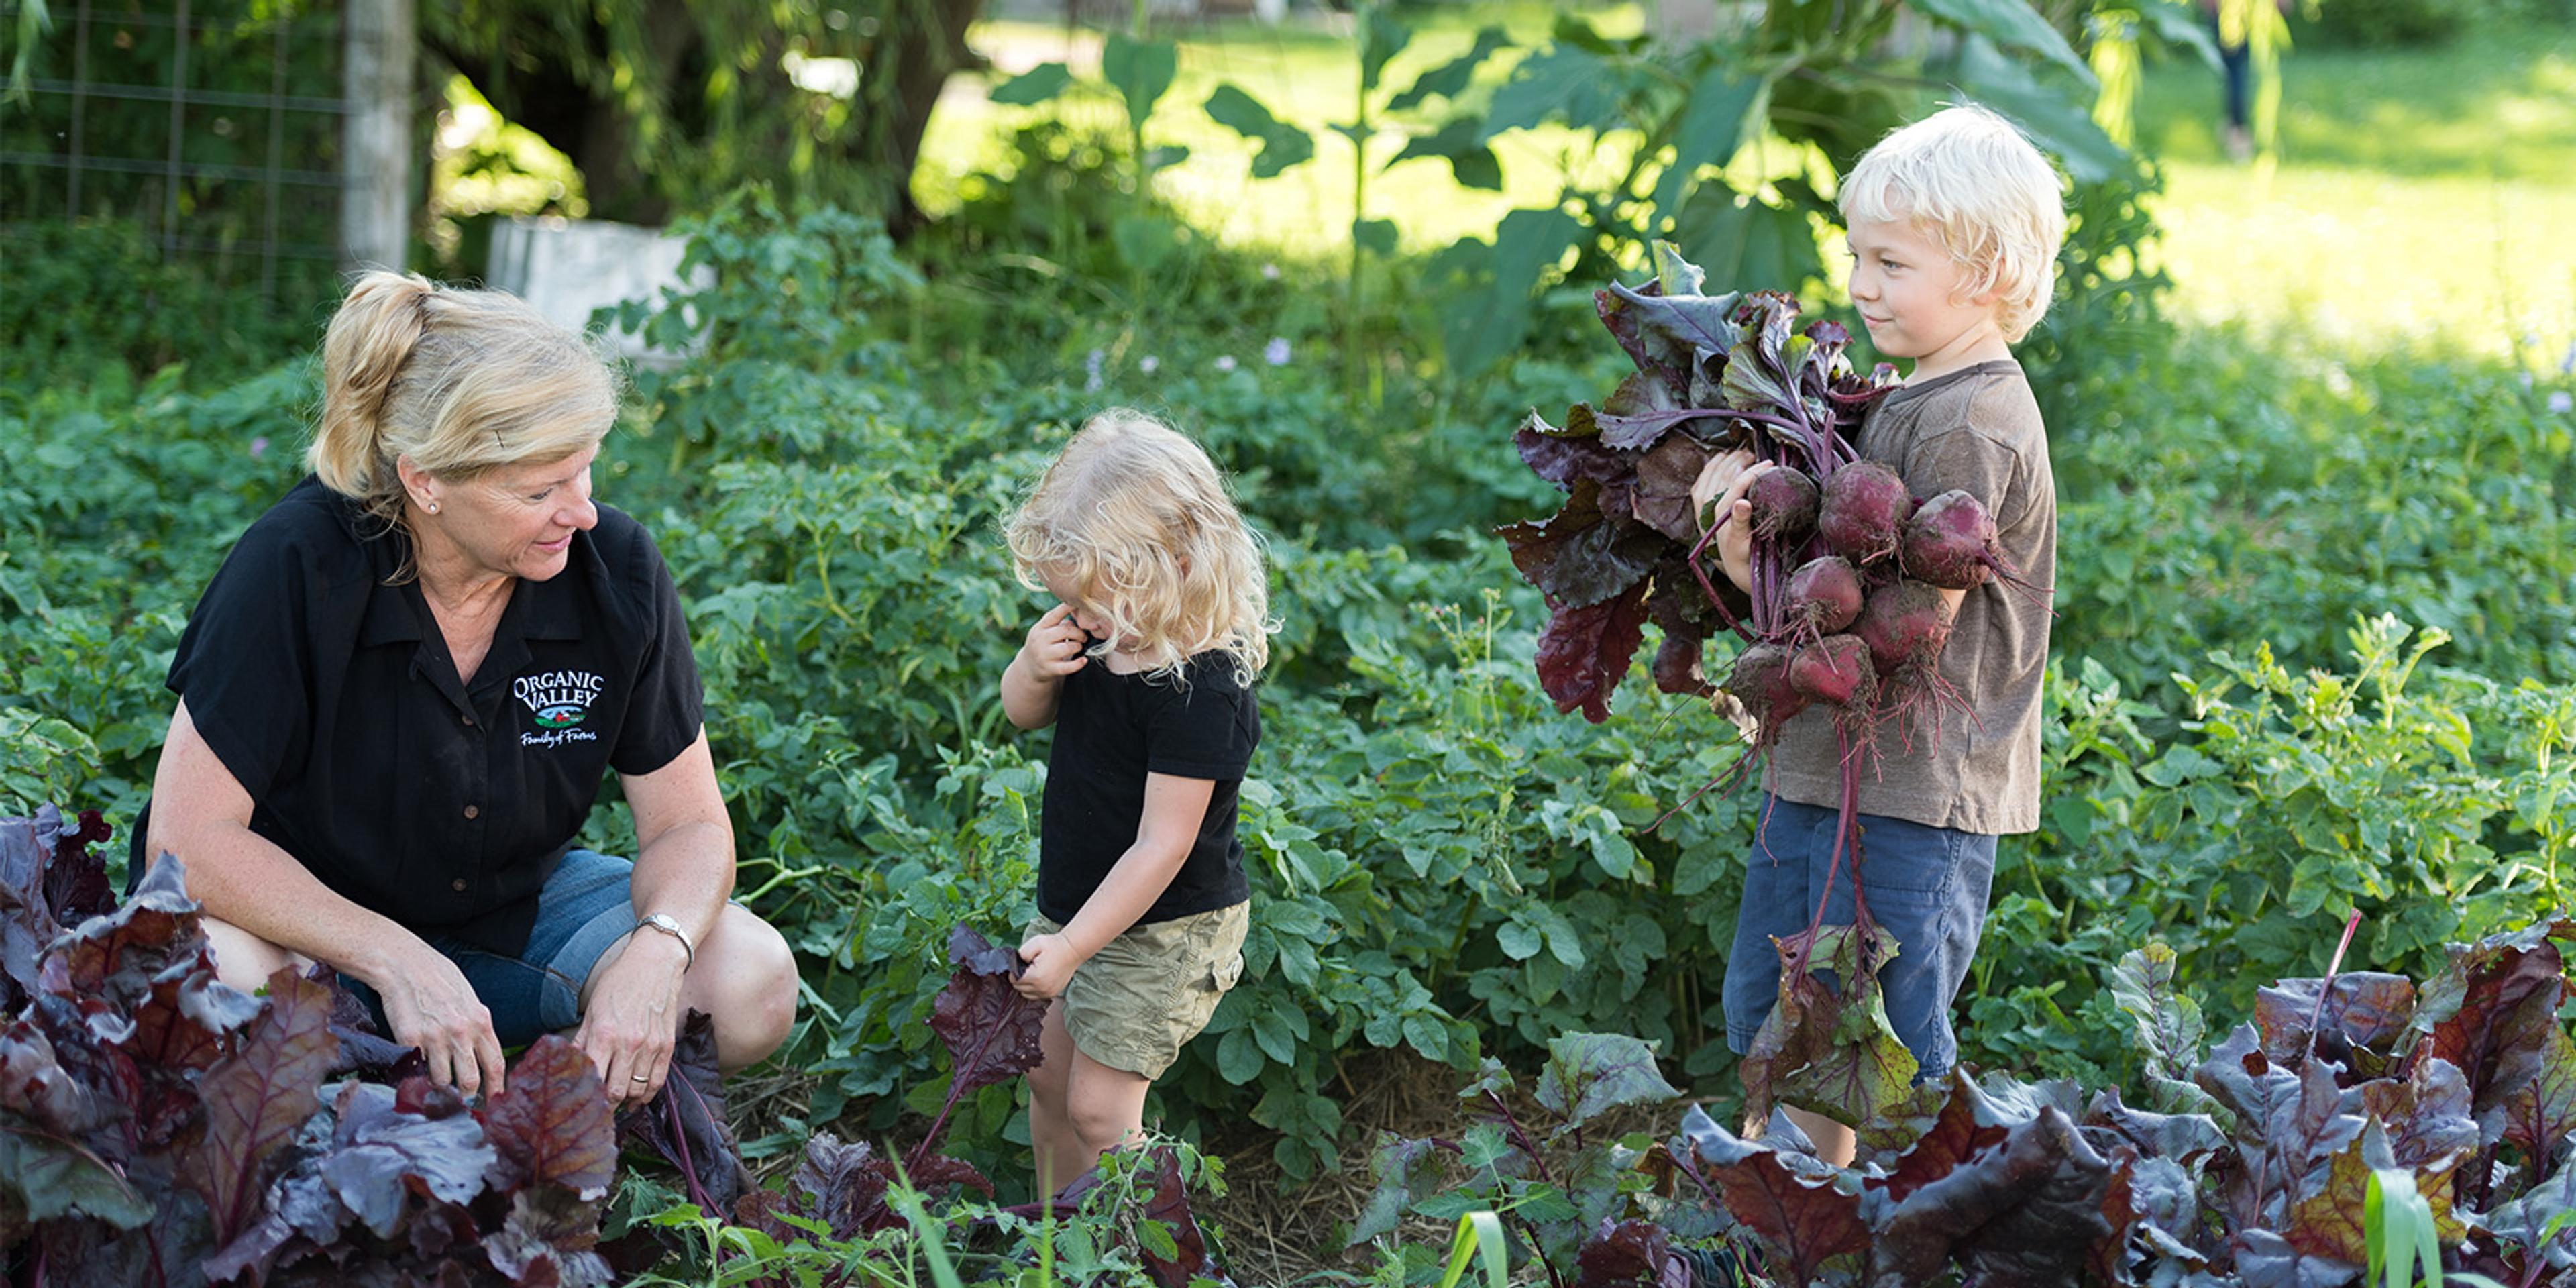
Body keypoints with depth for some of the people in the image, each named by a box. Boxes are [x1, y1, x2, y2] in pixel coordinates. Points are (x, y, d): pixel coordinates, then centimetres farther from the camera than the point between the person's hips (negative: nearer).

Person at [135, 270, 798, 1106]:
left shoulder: (617, 571, -15)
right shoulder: (298, 567, -25)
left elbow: (688, 824, -7)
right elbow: (187, 835, -25)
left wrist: (655, 953, -30)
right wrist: (398, 963, -34)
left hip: (515, 907, 3)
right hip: (311, 907, -3)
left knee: (753, 985, -20)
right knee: (218, 981, -38)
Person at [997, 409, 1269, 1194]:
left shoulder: (1198, 690, -30)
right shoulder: (1099, 635, -6)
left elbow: (1162, 847, -29)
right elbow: (1025, 715, 10)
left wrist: (1071, 949, -26)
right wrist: (1034, 670, -15)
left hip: (1162, 927, -9)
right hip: (1080, 902, 9)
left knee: (1099, 1107, -5)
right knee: (1048, 1074, 18)